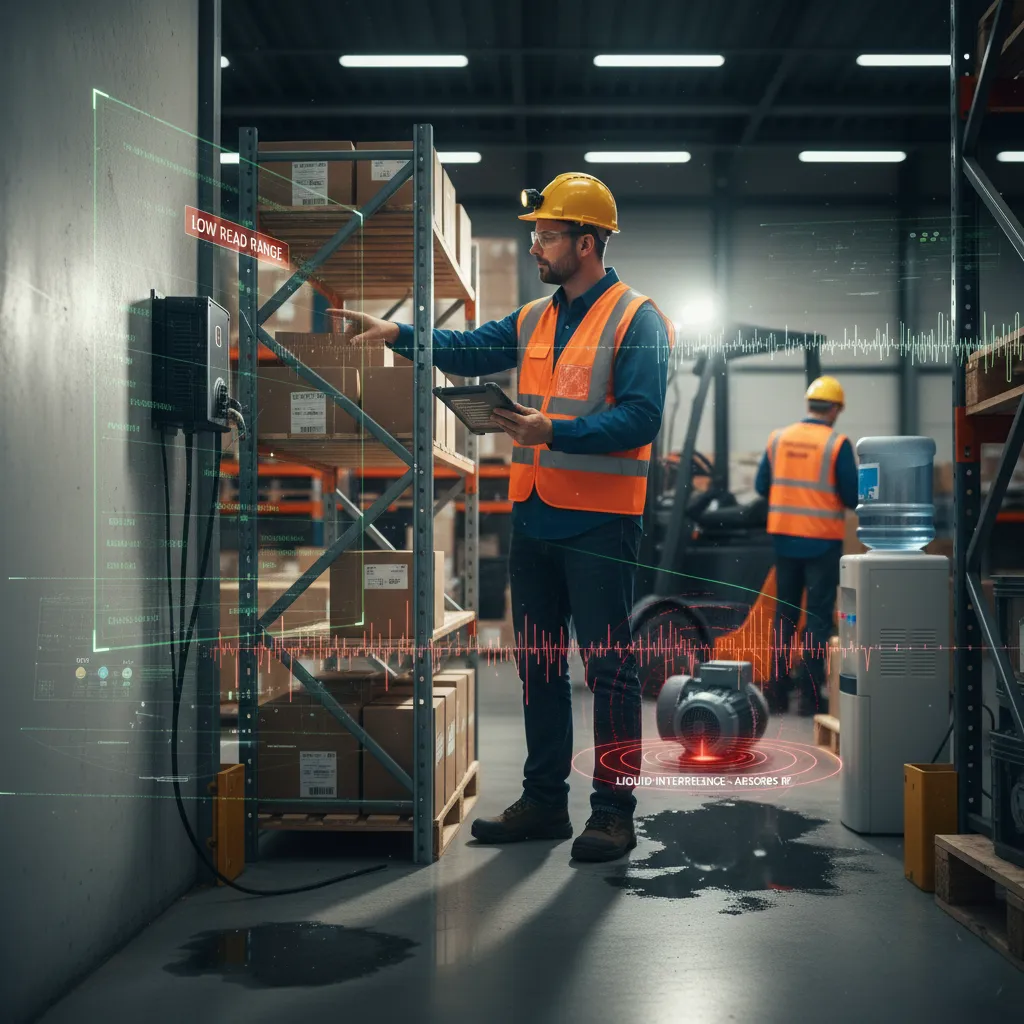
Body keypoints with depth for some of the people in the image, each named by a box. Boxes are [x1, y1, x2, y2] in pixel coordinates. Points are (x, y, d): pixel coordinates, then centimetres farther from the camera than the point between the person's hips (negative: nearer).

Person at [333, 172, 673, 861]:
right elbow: (469, 350, 7)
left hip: (599, 521, -7)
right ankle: (544, 802, 24)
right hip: (534, 515, 8)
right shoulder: (533, 319, 16)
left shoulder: (636, 320, -6)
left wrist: (555, 432, -24)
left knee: (609, 667, -2)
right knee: (538, 663, 13)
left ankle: (614, 811, 7)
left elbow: (641, 417, -16)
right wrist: (397, 334, -6)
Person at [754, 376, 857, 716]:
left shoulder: (778, 439, 1)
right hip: (822, 541, -4)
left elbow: (761, 487, 6)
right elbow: (853, 497, -8)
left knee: (785, 613, 14)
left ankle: (778, 689, 16)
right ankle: (810, 693, 4)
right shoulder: (837, 444, -10)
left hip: (785, 537, 4)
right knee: (819, 617, 4)